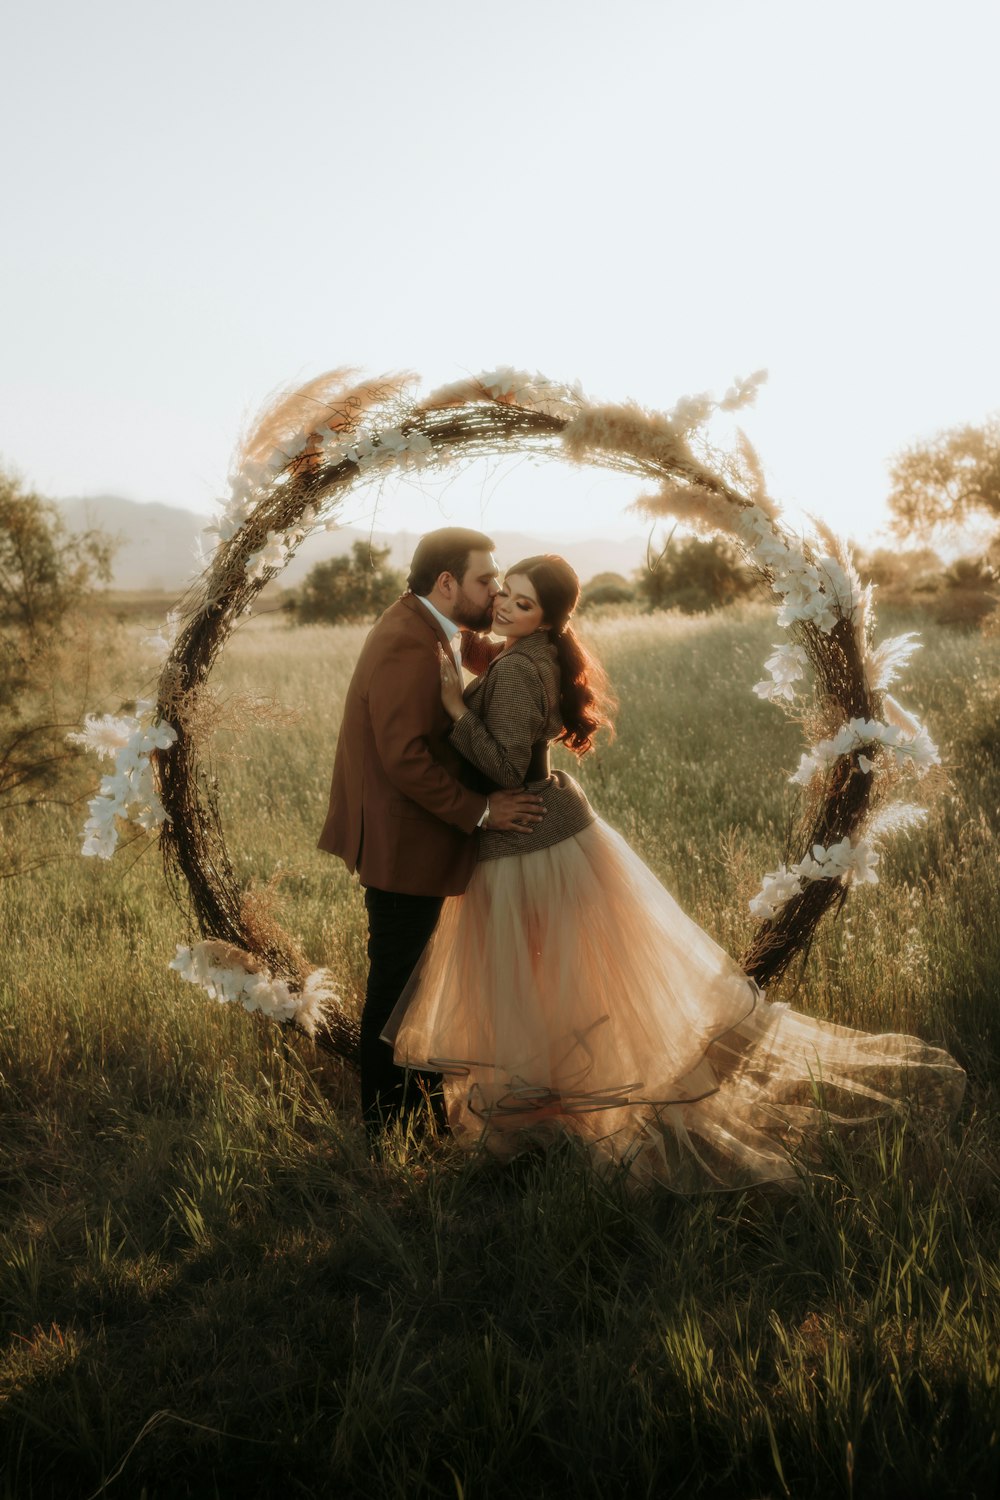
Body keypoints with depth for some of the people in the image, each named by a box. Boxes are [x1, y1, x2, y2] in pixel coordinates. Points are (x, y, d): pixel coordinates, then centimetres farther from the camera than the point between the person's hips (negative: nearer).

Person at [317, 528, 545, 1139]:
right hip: (404, 843, -10)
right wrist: (479, 811, -25)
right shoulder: (409, 647, -25)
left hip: (405, 835, 10)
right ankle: (386, 1113, 20)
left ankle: (406, 1075, 41)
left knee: (402, 969, 24)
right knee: (395, 979, 4)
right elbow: (406, 758, -30)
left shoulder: (419, 627, 9)